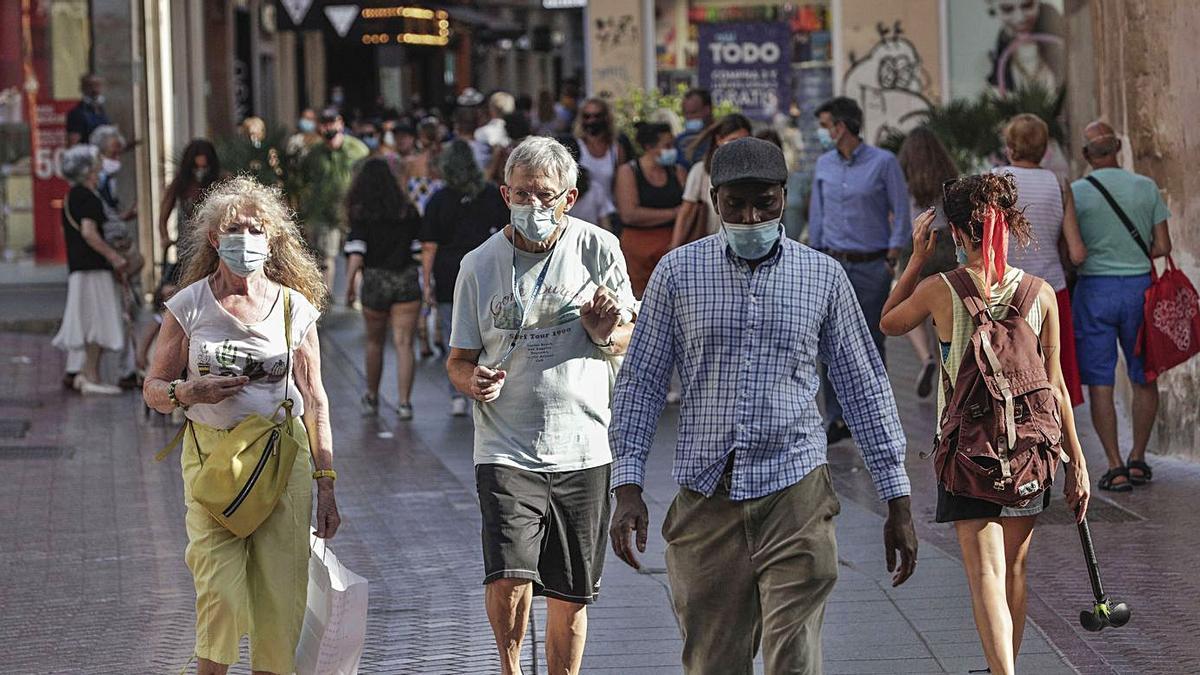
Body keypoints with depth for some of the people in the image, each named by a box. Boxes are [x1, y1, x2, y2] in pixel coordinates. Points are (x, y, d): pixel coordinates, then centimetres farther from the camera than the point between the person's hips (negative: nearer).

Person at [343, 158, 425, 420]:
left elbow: (356, 252, -14)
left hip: (375, 281, -1)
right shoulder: (408, 212, 2)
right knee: (403, 344, 0)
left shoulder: (361, 214, -6)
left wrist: (350, 284, -12)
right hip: (407, 280, 1)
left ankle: (372, 399, 29)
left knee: (375, 342, 18)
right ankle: (404, 402, -10)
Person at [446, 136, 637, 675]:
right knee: (510, 578, -20)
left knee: (570, 598, 8)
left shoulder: (598, 250, 1)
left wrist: (605, 334, -13)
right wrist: (471, 380, -15)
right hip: (507, 450, -1)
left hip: (583, 449, 1)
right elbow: (459, 360, 8)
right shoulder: (480, 265, 1)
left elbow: (628, 341, 10)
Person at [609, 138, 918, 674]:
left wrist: (897, 501, 9)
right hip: (705, 502, 1)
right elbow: (640, 382, 8)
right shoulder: (679, 272, 4)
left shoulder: (823, 277, 5)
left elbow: (865, 387, 10)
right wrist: (627, 487, -1)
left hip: (795, 494, -1)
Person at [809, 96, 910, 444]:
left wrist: (892, 260, -7)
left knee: (870, 343, 2)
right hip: (833, 265, 4)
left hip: (871, 267, -4)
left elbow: (901, 213, -3)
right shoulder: (824, 165, 9)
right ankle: (836, 419, 1)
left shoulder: (883, 163, -4)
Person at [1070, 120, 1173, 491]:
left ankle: (1116, 469, -2)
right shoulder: (1146, 188, -1)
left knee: (1100, 384, 2)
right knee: (1145, 377, 18)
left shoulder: (1076, 193, -7)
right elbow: (1163, 246, 0)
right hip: (1139, 289, 2)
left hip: (1094, 292, -2)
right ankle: (1137, 460, 18)